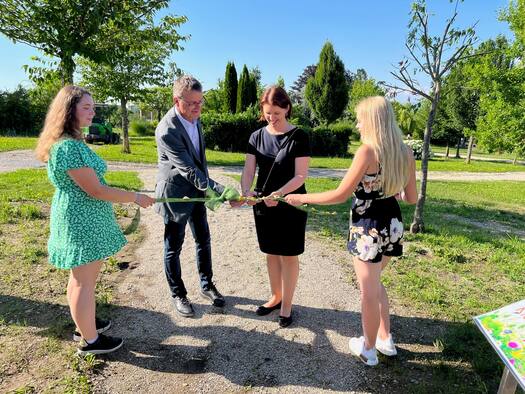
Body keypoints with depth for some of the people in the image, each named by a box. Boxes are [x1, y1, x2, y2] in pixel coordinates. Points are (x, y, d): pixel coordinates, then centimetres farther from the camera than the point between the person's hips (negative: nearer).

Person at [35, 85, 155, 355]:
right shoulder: (69, 147, -23)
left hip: (81, 219, 10)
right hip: (82, 222, -10)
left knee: (81, 277, 22)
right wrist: (135, 198, -15)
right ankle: (90, 340, 20)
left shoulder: (71, 141, 10)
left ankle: (84, 324, 40)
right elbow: (96, 190, -24)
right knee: (85, 282, 4)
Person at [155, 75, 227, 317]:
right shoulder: (167, 131, -27)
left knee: (203, 240, 16)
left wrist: (206, 186, 13)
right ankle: (178, 295, 28)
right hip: (175, 193, -8)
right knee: (173, 247, 9)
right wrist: (218, 189, -30)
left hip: (196, 189, 8)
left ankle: (206, 285, 35)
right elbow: (188, 169, -28)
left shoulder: (194, 116, -1)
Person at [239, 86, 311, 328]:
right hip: (263, 205, 4)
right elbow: (248, 170, -3)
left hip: (290, 205, -4)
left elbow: (301, 175, -14)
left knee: (289, 255, 7)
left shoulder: (299, 137, -8)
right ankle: (276, 297, 35)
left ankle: (286, 304, 24)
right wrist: (246, 191, -24)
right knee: (271, 253, 16)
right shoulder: (257, 137, 3)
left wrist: (279, 193, -30)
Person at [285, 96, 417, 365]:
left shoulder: (367, 151, -19)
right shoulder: (405, 153, 1)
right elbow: (411, 198, 7)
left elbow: (341, 195, -18)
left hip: (368, 228, -7)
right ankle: (385, 339, 38)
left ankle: (368, 350, 31)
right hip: (392, 225, 7)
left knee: (368, 291, 11)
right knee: (374, 283, 27)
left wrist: (302, 198, -7)